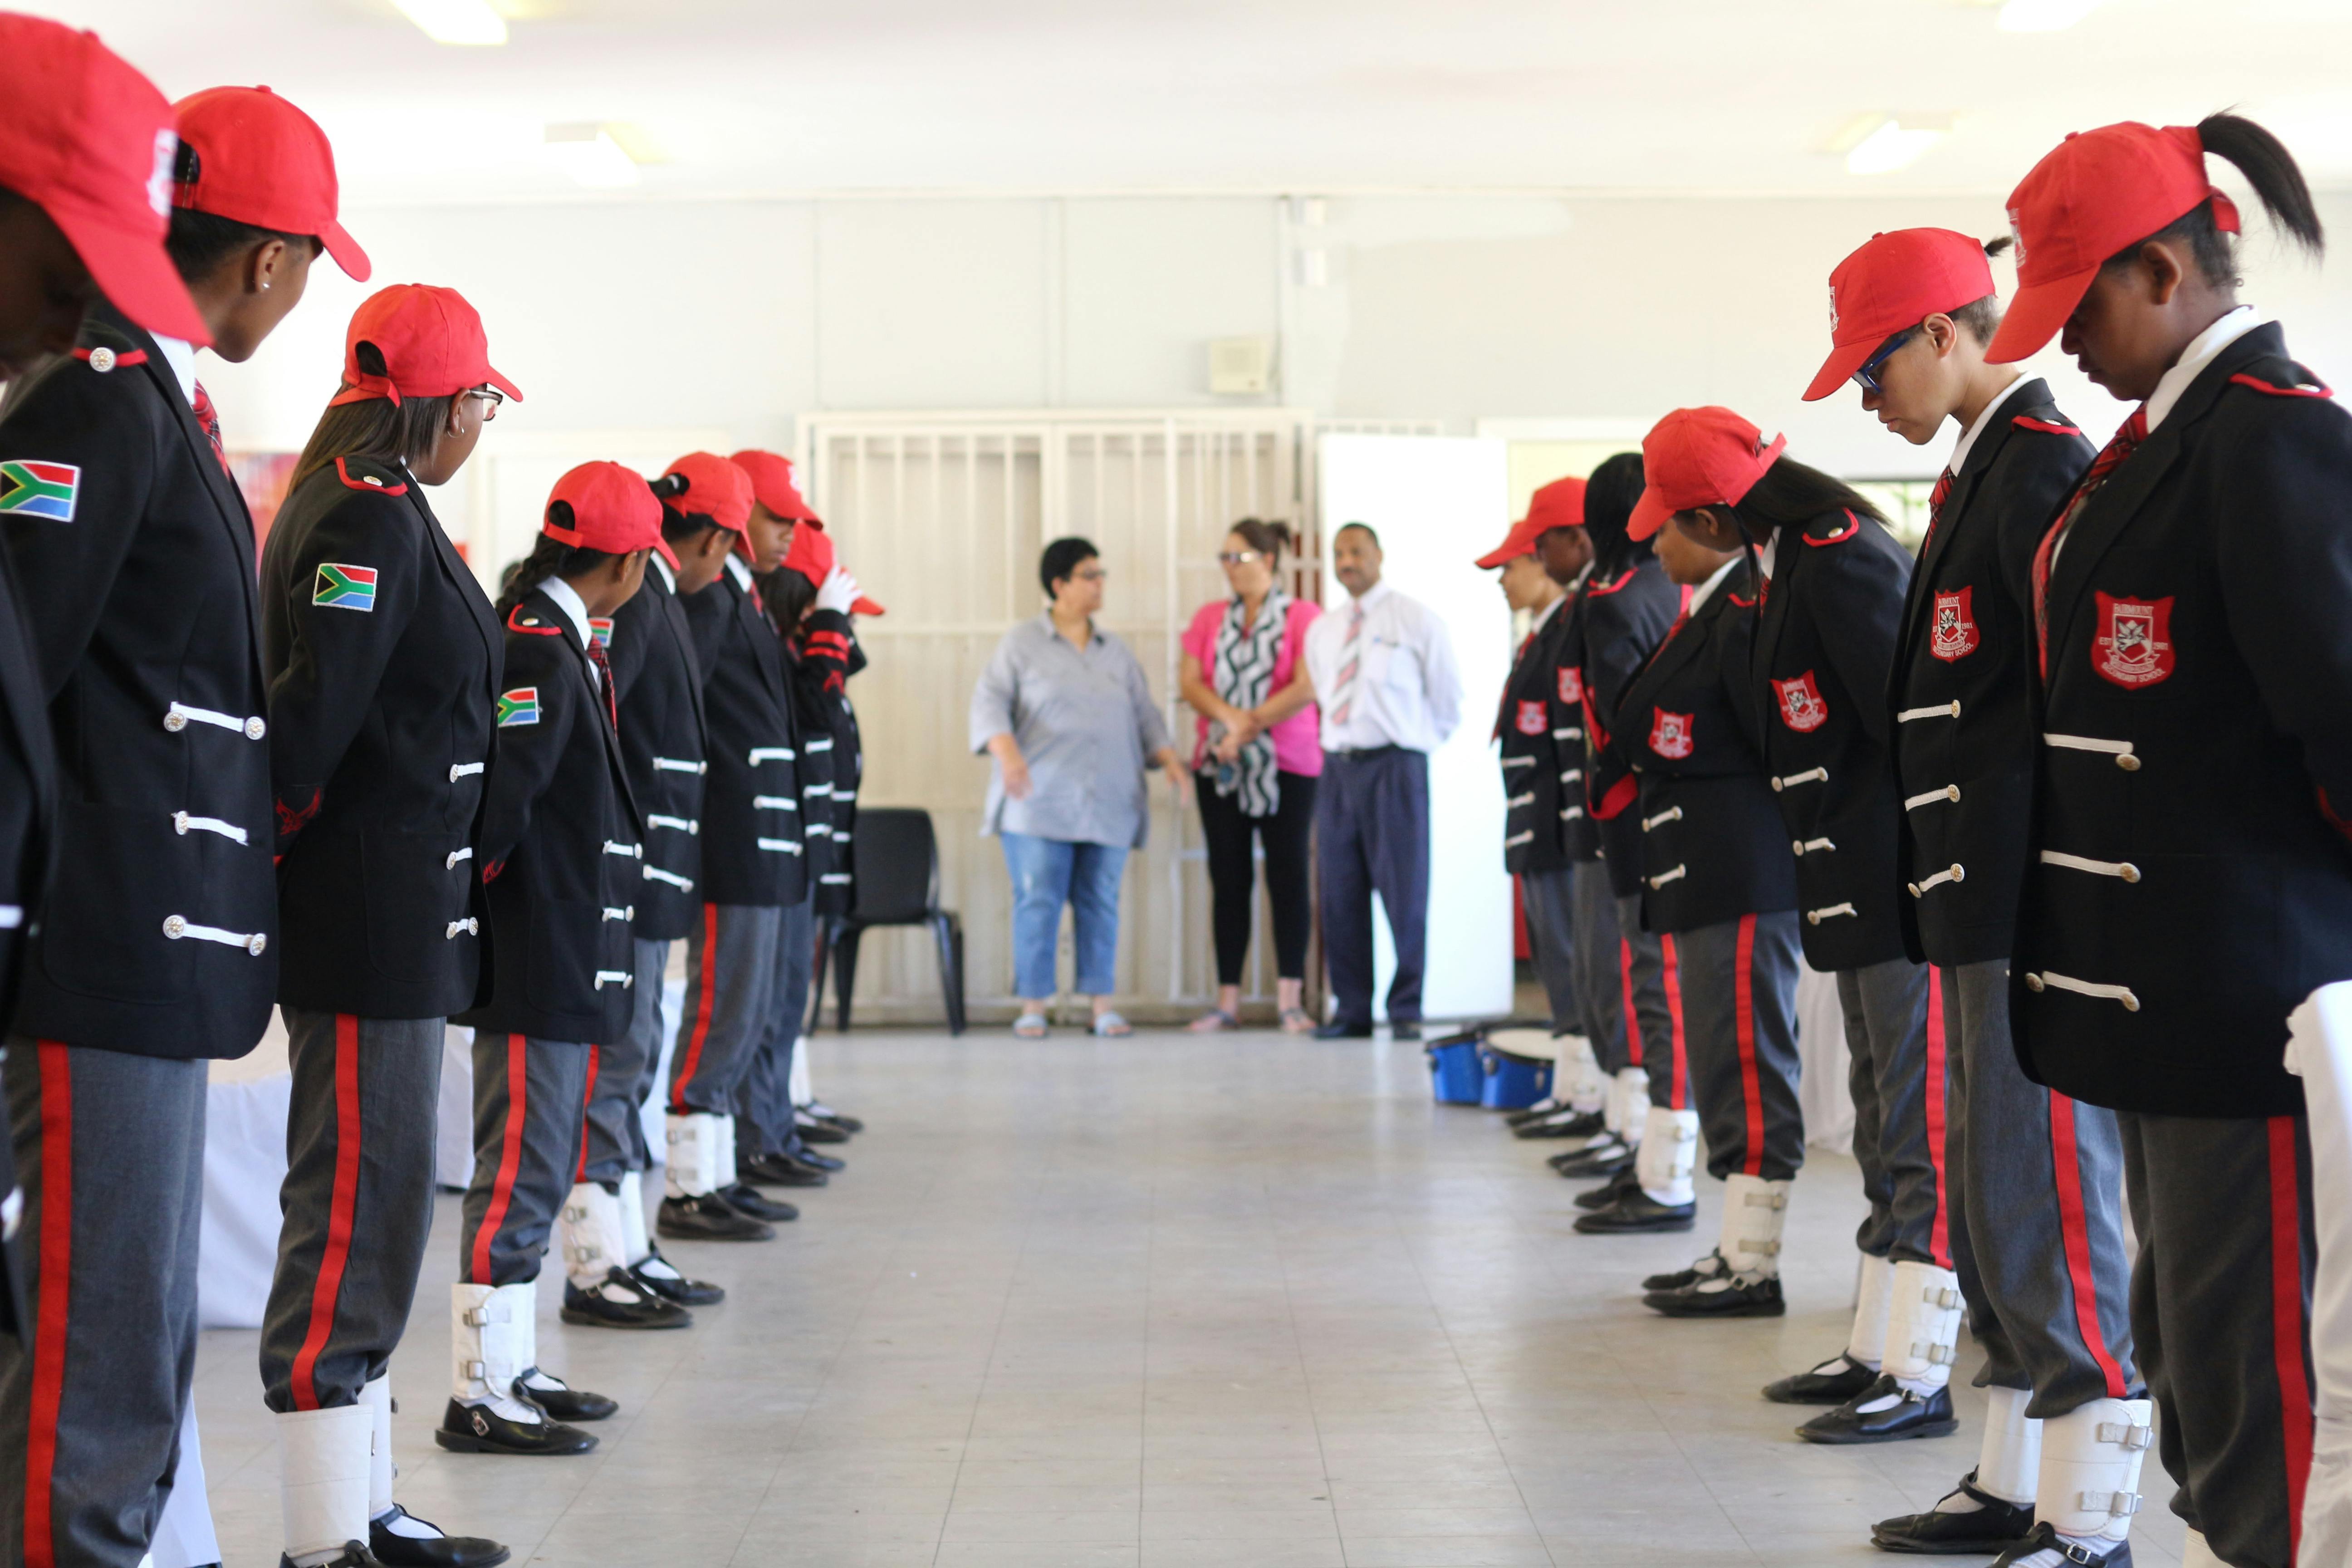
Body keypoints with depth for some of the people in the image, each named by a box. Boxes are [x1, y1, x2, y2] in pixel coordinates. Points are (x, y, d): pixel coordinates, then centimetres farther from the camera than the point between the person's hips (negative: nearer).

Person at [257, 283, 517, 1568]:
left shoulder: (374, 509, 17)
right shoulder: (370, 520, -15)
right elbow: (311, 713, -22)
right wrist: (268, 845, -13)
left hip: (388, 918, 11)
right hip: (369, 917, -11)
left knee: (372, 1211, 15)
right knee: (358, 1209, -6)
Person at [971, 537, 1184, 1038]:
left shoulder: (1116, 652, 17)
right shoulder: (1021, 644, 4)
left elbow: (1144, 713, 20)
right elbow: (990, 701, -3)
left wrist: (1169, 759, 5)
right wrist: (1006, 751, -20)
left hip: (1108, 804, 4)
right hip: (1040, 802, -4)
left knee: (1100, 901, 2)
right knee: (1038, 899, -6)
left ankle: (1103, 1004, 7)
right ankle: (1033, 1006, 0)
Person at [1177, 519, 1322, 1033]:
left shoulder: (1303, 617, 0)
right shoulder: (1210, 618, 12)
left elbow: (1306, 688, -11)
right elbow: (1189, 681, 1)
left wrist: (1250, 727, -16)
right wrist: (1230, 717, -16)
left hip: (1286, 765, -3)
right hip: (1218, 766, 4)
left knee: (1288, 876, -3)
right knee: (1228, 879, 3)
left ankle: (1290, 1001, -1)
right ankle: (1228, 1001, 6)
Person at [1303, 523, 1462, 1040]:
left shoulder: (1415, 620, 1)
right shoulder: (1321, 632, 15)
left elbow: (1447, 702, 6)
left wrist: (1415, 744, 7)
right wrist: (1342, 741, 13)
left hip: (1395, 767, -5)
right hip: (1338, 766, 5)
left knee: (1405, 894, -4)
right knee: (1341, 895, 3)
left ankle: (1406, 1010, 3)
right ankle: (1351, 1010, 10)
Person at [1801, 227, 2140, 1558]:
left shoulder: (2045, 466, -13)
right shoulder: (1983, 470, 16)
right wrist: (1953, 893, 16)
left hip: (2036, 908, -10)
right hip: (1979, 903, 10)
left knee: (2043, 1203, -6)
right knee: (1991, 1203, 15)